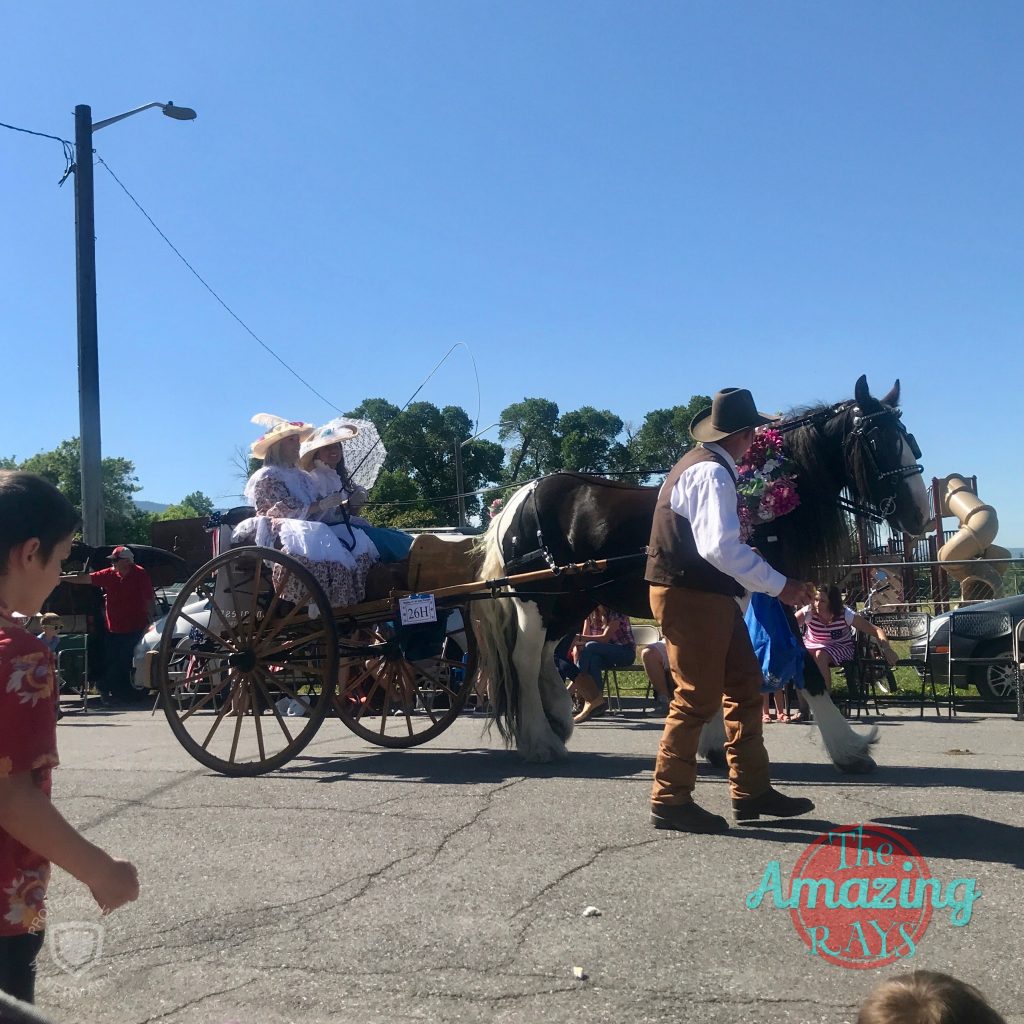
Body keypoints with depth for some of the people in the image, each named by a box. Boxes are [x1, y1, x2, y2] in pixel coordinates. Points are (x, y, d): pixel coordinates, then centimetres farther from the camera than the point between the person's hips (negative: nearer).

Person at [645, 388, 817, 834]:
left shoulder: (705, 464, 15)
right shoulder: (711, 473, -18)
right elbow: (720, 547, -29)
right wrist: (779, 586, -23)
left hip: (708, 595, 11)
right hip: (689, 596, -11)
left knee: (744, 685, 13)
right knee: (698, 697, -4)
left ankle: (751, 791, 20)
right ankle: (669, 801, 6)